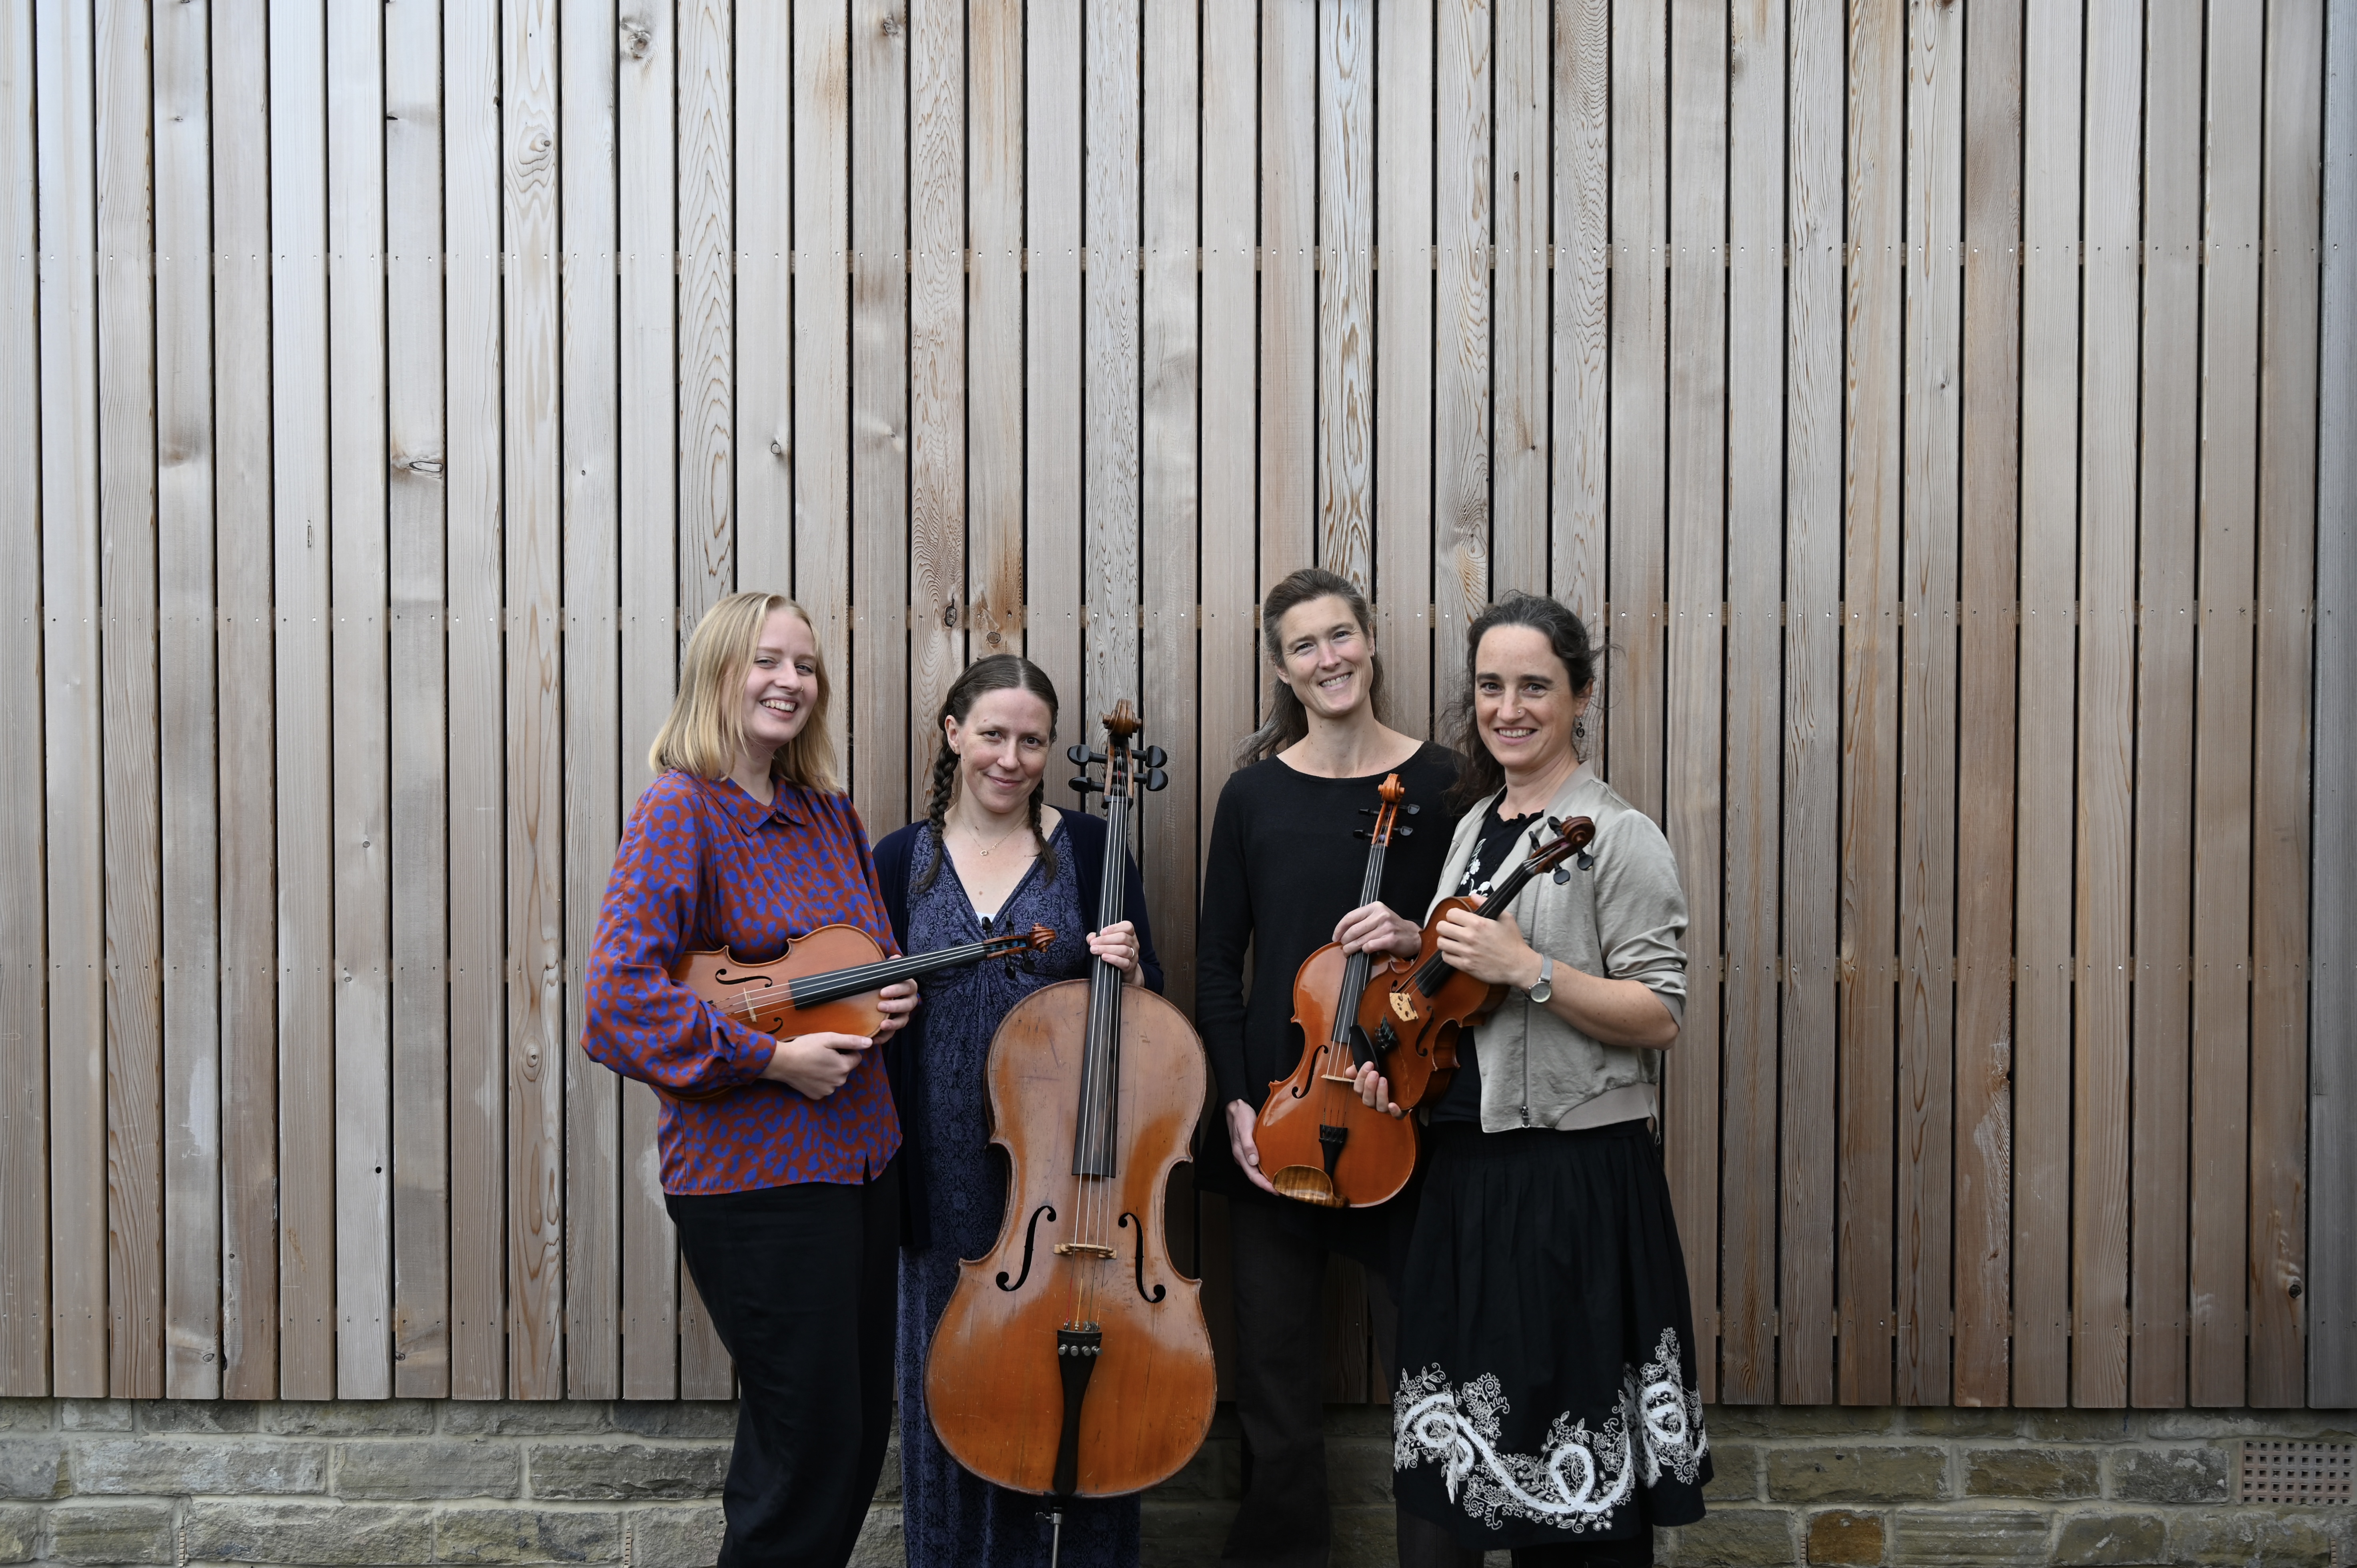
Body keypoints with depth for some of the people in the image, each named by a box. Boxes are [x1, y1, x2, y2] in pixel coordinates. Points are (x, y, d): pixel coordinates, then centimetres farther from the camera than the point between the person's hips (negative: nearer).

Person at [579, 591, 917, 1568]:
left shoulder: (827, 812, 11)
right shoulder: (681, 808, -12)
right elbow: (621, 997, -21)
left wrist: (893, 995, 3)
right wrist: (773, 1058, -21)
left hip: (861, 1152, 8)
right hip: (754, 1173, -8)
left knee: (863, 1427, 16)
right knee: (812, 1440, -2)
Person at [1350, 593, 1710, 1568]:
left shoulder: (1617, 836, -9)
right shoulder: (1474, 826, 13)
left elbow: (1659, 1015, -15)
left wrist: (1527, 968, -23)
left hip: (1577, 1175, -7)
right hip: (1466, 1166, 7)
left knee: (1577, 1452, 2)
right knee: (1442, 1443, 13)